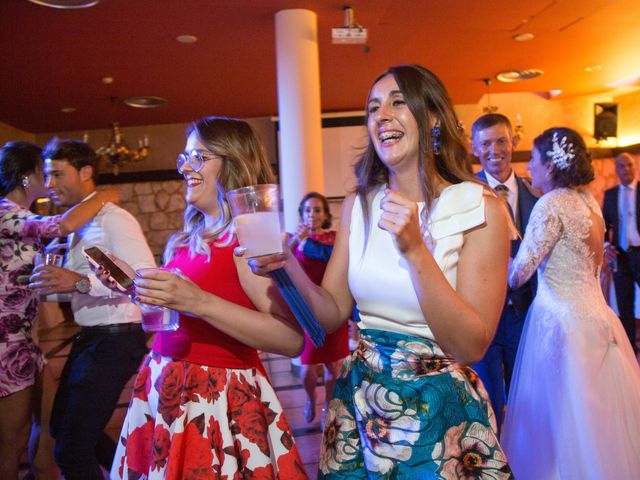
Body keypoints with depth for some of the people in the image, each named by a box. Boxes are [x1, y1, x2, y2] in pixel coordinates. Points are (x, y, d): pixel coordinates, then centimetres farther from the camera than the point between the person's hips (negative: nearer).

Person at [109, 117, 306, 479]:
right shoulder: (185, 239, 7)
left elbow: (293, 339, -25)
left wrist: (198, 302, -29)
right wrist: (137, 288, 6)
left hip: (218, 399, -7)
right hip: (164, 389, 8)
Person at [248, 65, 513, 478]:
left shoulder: (481, 209, -13)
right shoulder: (359, 206, 0)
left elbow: (472, 346, -17)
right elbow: (333, 313, -2)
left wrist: (415, 251, -27)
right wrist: (290, 267, -20)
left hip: (441, 413, -3)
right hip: (360, 403, 4)